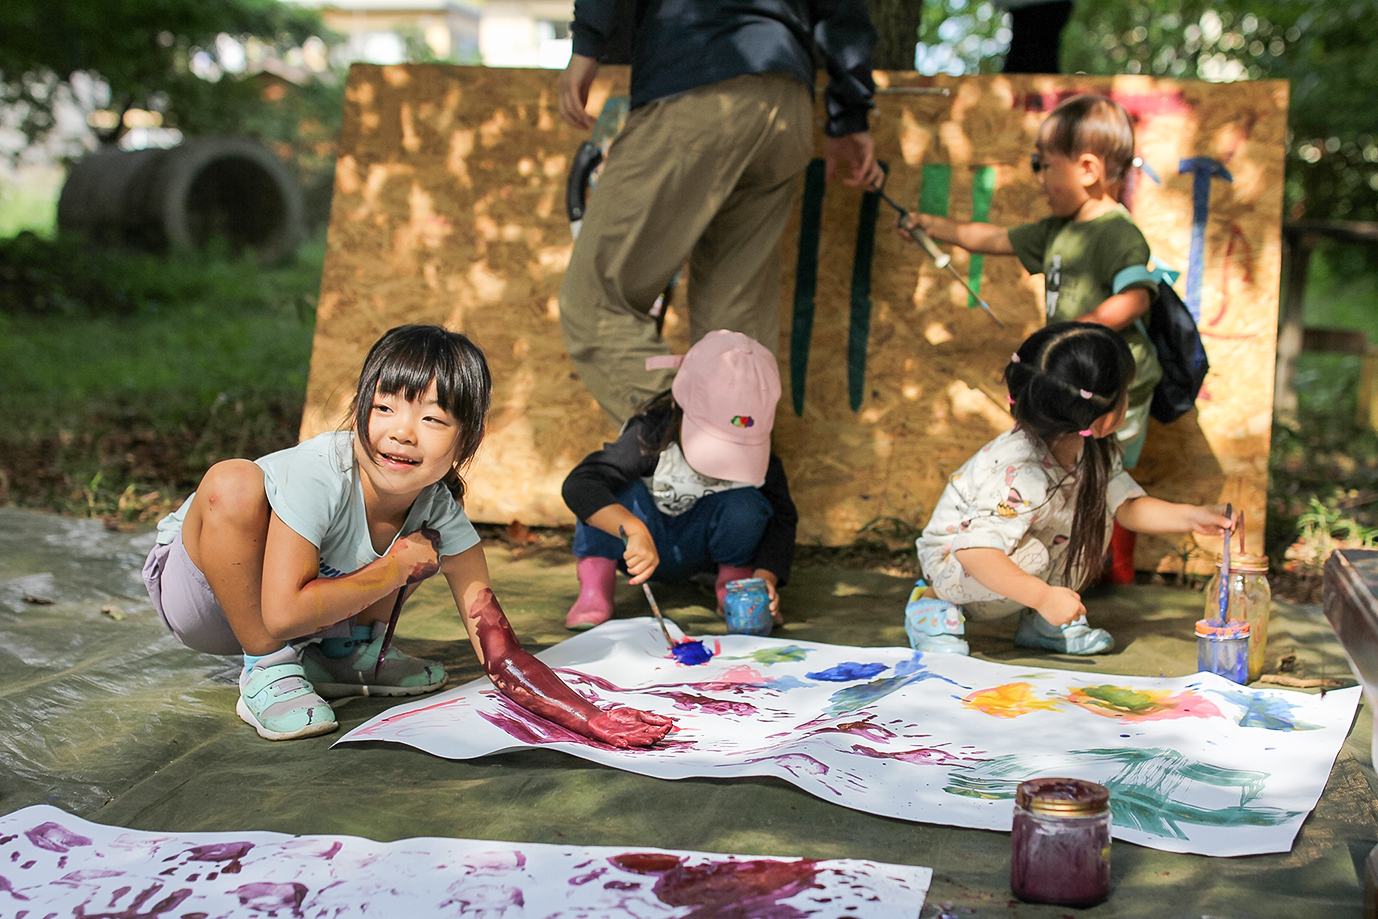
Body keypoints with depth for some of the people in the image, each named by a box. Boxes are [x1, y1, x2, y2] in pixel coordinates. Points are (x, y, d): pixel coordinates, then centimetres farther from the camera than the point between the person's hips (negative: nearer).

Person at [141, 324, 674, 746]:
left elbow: (501, 657, -20)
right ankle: (266, 668, -17)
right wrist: (394, 570, -28)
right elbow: (282, 613, -36)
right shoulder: (319, 476, -33)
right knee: (233, 482, -36)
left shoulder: (441, 517, -18)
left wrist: (592, 721, -35)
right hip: (197, 592, -5)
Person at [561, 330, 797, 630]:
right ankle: (594, 586, -17)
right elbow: (579, 485, -44)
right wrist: (634, 530, -60)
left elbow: (781, 518, -12)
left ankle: (734, 580, -1)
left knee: (745, 505, -29)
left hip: (698, 547, 2)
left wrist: (765, 577, -30)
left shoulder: (757, 453, -21)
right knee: (620, 491, -33)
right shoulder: (650, 435, -32)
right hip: (644, 546, -2)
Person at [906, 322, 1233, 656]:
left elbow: (1127, 506, -1)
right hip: (952, 563, -9)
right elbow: (973, 551, -44)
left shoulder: (1093, 451, -11)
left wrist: (1190, 517, -14)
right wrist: (1045, 596, -43)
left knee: (1094, 511, -2)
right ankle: (933, 605, -9)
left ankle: (1042, 624, 7)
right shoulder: (1020, 478, -39)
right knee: (1031, 556, -35)